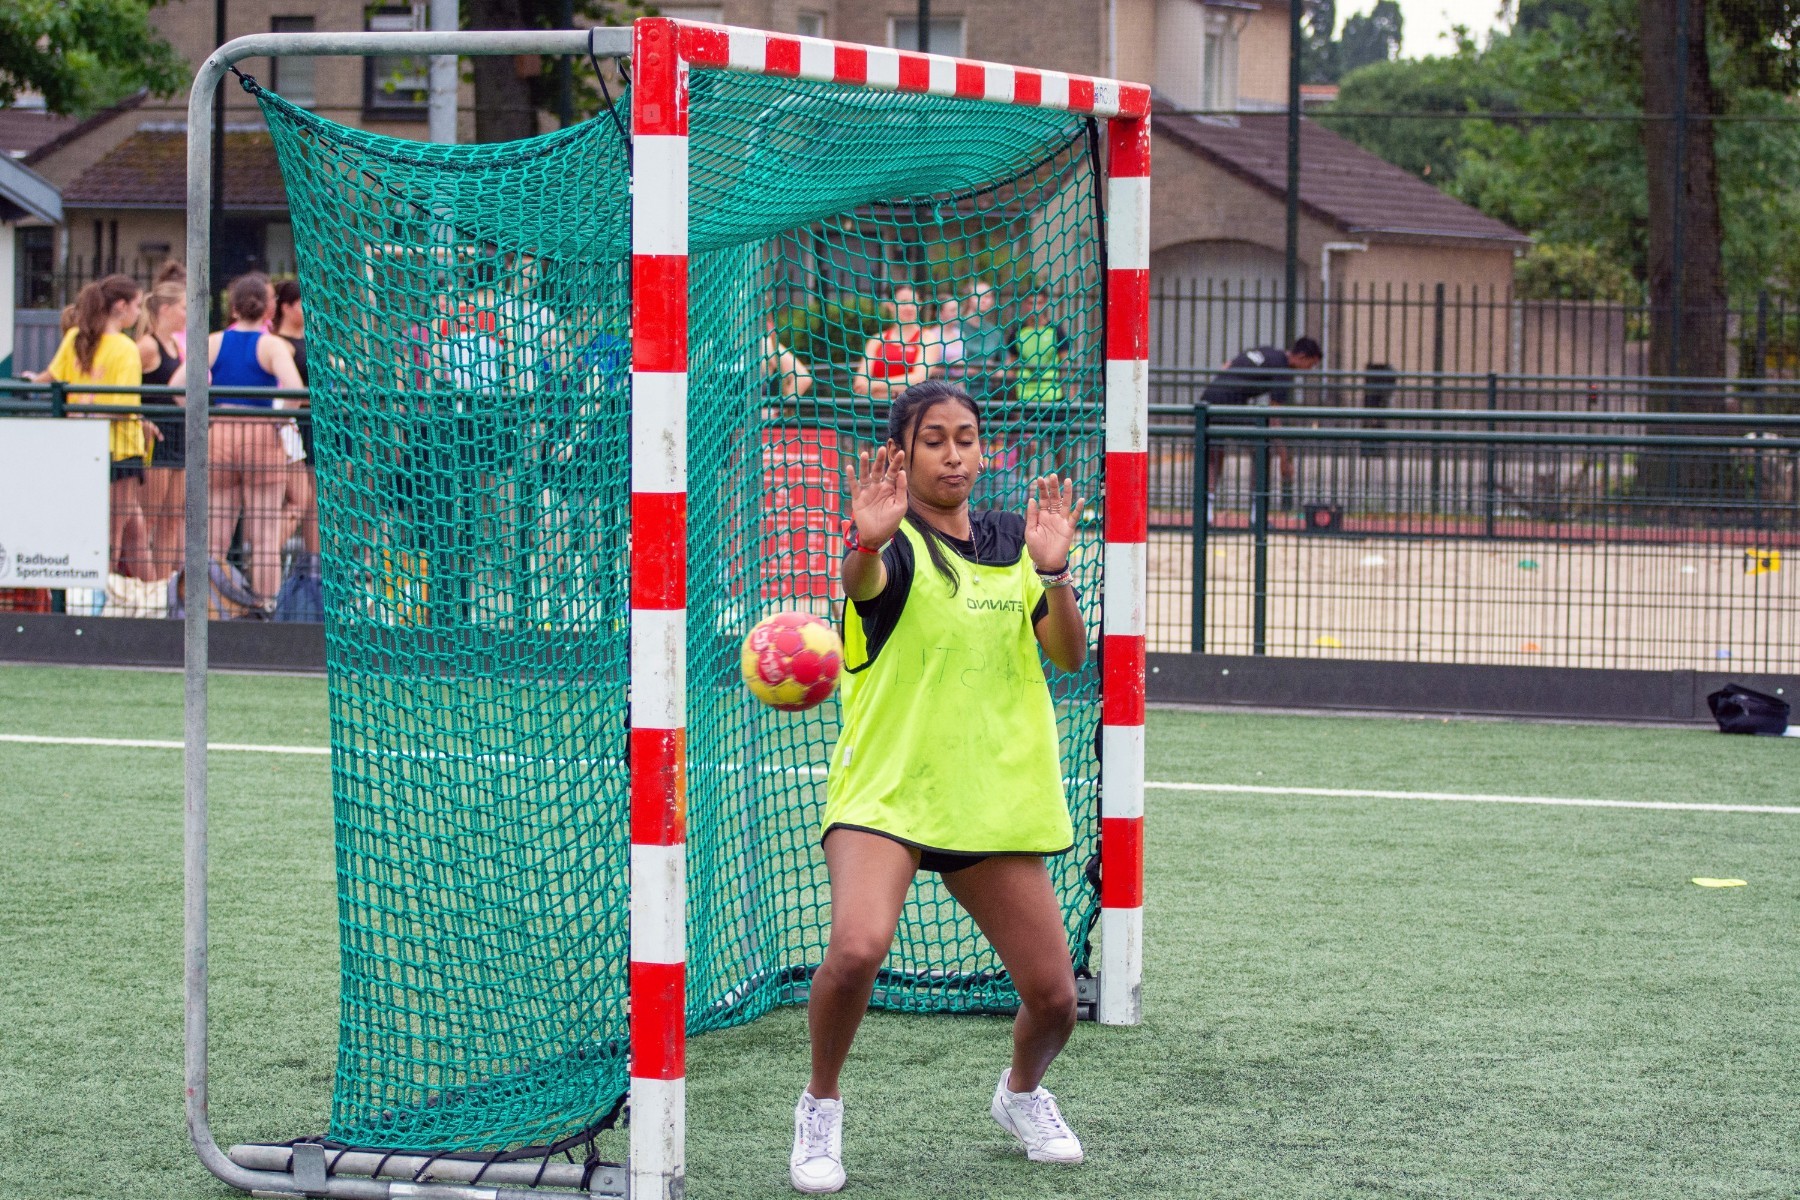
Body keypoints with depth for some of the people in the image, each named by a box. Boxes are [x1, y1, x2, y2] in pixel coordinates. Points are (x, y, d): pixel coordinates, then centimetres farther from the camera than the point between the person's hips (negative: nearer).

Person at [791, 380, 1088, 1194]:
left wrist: (1053, 572, -18)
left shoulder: (1009, 541, 10)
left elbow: (1070, 655, 2)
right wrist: (865, 547, -56)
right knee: (857, 946, -30)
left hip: (997, 801, 5)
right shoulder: (897, 542, -7)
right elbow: (865, 584, -31)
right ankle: (821, 1108, -5)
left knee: (1053, 996, 3)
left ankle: (1022, 1094, 37)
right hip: (885, 789, -5)